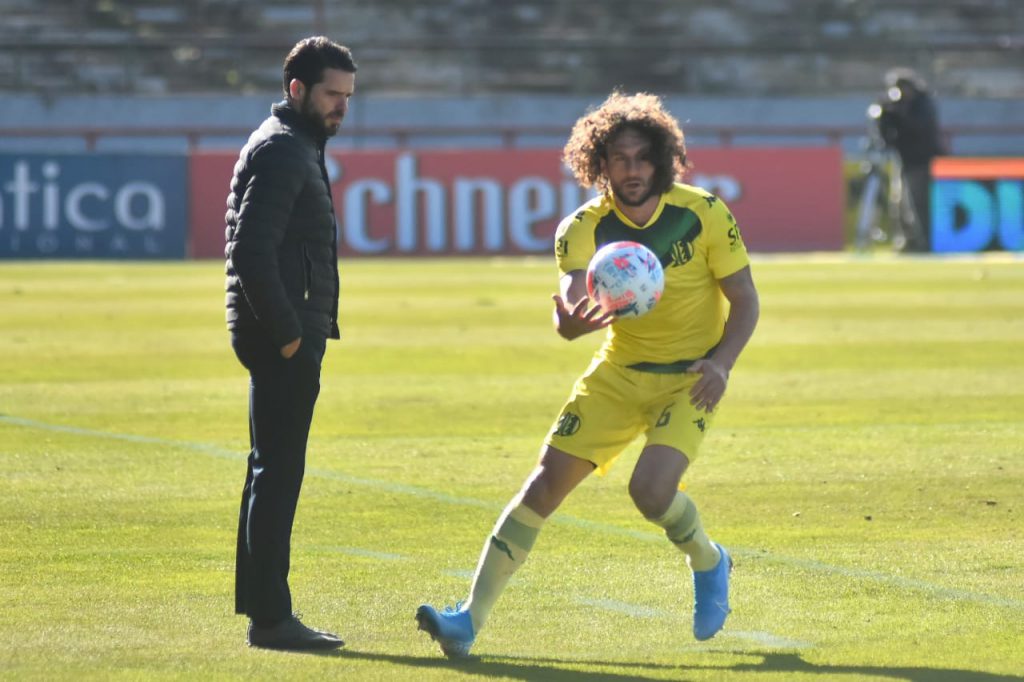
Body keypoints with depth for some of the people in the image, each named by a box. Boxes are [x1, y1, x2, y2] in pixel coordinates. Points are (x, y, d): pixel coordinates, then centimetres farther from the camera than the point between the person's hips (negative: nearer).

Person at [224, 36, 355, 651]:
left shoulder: (297, 148, 20)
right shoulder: (281, 151, -13)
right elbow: (252, 253, -22)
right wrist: (287, 334, -20)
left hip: (289, 335, 11)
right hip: (282, 339, -11)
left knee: (272, 472, 13)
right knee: (278, 474, -9)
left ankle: (262, 607, 19)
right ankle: (270, 618, -8)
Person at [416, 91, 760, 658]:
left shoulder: (703, 214, -15)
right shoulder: (585, 228, -12)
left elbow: (745, 300, -7)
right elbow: (569, 301, -26)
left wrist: (722, 362, -25)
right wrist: (570, 320, -52)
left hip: (688, 377, -3)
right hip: (618, 371, 3)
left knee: (651, 488, -24)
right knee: (547, 479, -7)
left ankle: (708, 564, 10)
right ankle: (471, 618, -4)